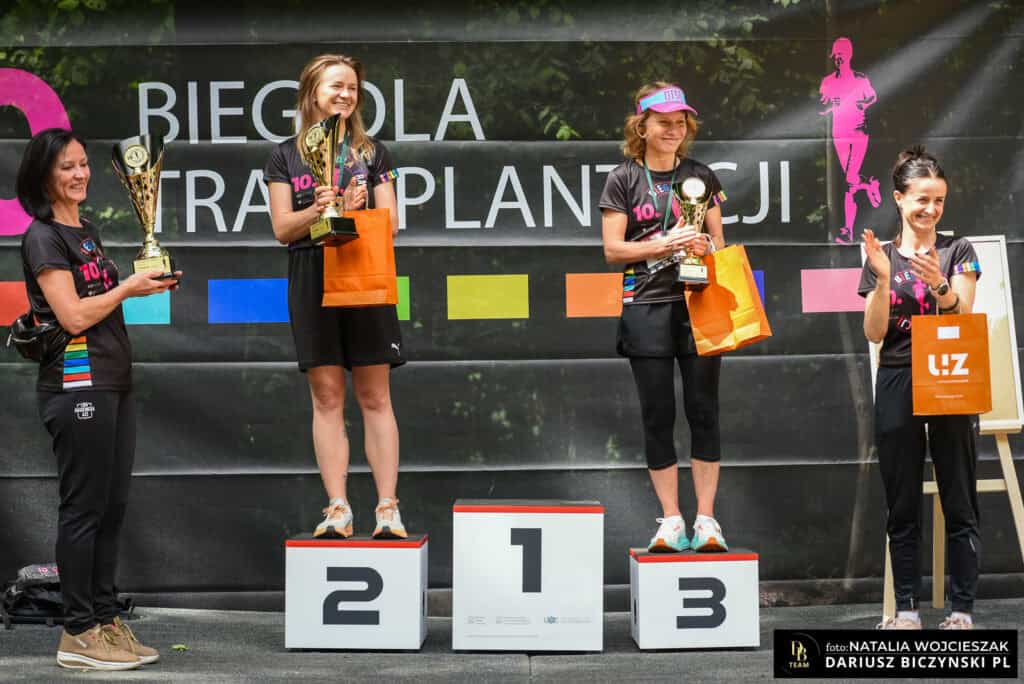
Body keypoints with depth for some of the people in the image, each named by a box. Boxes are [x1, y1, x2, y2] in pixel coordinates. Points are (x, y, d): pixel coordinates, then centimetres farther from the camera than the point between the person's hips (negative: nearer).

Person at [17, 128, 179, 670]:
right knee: (84, 508, -6)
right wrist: (129, 287, -7)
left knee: (112, 507, 9)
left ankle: (106, 621, 15)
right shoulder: (43, 237, -8)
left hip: (112, 382, 9)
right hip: (76, 383, -9)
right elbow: (74, 315, -15)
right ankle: (78, 634, -1)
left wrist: (150, 283, 6)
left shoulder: (87, 233, 18)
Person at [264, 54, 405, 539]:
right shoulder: (286, 156, 8)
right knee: (327, 396, 0)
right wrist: (317, 210, -16)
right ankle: (337, 511, 2)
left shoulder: (372, 153, 9)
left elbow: (391, 224, 4)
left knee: (374, 397, 0)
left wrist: (356, 210, -15)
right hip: (311, 279, 0)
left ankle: (388, 509, 1)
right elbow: (282, 228, 2)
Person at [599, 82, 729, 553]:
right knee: (657, 414, 1)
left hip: (698, 303, 1)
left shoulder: (701, 177, 9)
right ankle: (671, 520, 8)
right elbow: (613, 250, -2)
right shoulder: (624, 179, 3)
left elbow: (719, 242, 14)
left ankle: (706, 520, 4)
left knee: (703, 411, 0)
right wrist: (664, 244, -14)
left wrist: (705, 247, -9)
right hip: (646, 306, -1)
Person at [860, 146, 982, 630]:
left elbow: (963, 319, -6)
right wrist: (883, 278, -14)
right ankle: (906, 609, 11)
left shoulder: (958, 251, 4)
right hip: (897, 388, 1)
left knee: (959, 503, -1)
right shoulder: (882, 257, 7)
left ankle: (962, 609, 2)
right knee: (902, 507, 5)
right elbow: (874, 332, 0)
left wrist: (939, 284, -25)